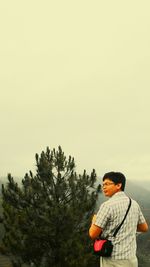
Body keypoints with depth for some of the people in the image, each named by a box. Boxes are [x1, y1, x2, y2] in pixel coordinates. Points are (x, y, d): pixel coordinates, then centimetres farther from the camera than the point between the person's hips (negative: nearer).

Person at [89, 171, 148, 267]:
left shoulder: (107, 205, -15)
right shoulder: (134, 204, 5)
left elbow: (93, 234, -13)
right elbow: (144, 228, 18)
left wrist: (94, 221, 6)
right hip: (131, 259, 6)